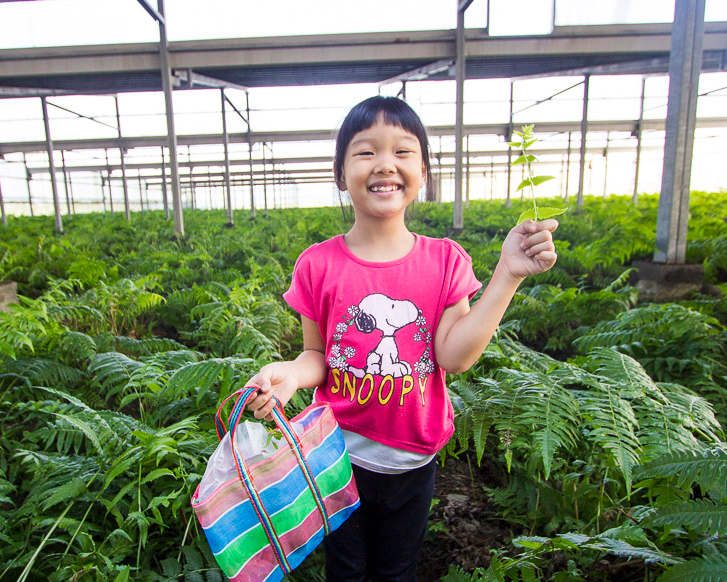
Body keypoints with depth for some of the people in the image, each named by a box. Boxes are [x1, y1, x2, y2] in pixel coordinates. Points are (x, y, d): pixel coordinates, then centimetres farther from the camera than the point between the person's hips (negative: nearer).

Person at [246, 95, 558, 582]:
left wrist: (509, 273, -23)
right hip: (340, 454, 0)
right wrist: (288, 375, -27)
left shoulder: (445, 260, -10)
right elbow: (318, 355, -5)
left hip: (413, 458, 1)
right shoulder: (318, 265, -13)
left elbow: (455, 356, -19)